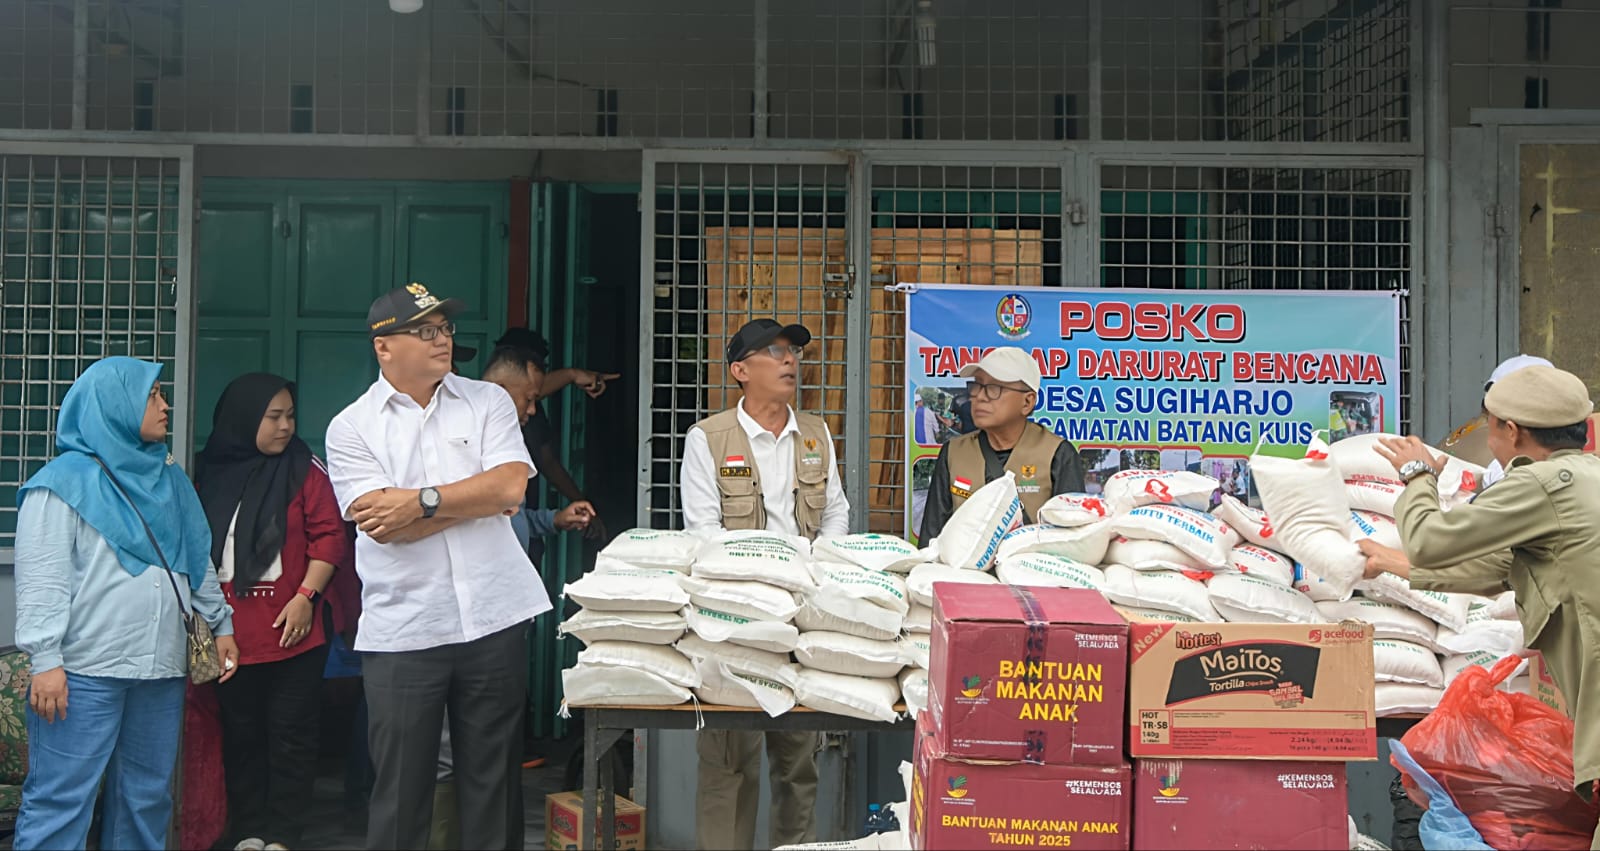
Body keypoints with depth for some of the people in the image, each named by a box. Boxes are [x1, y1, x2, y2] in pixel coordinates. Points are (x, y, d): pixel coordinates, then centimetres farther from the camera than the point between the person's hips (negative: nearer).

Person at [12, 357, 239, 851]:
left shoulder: (169, 479, 16)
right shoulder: (66, 481, -4)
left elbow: (199, 560, 22)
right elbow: (41, 578, -10)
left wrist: (220, 623, 18)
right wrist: (44, 660, -16)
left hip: (161, 668, 7)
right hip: (84, 673, -6)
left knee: (147, 799, 11)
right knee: (62, 801, -5)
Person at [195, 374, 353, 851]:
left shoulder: (304, 470, -3)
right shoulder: (210, 474, 6)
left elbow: (330, 536, -6)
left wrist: (305, 597, -12)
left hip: (290, 631, -3)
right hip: (231, 632, 3)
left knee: (291, 734, 3)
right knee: (241, 734, 12)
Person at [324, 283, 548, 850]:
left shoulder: (488, 401, 7)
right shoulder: (350, 428, 2)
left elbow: (511, 485, -7)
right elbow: (385, 527, -10)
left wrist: (422, 501, -12)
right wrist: (478, 499, -7)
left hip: (495, 616, 2)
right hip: (402, 629, -1)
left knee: (491, 780, 11)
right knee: (400, 789, 6)